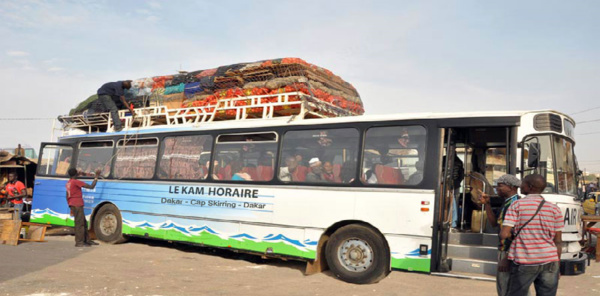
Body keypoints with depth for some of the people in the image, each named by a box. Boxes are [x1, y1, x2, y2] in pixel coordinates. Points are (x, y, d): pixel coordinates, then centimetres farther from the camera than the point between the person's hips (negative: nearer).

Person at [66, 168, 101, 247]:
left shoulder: (68, 183, 16)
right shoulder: (76, 182, -13)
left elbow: (67, 197, 20)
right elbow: (91, 186, -18)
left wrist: (71, 208, 25)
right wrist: (96, 176, -11)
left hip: (73, 205, 9)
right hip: (77, 205, -9)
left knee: (84, 223, 13)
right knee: (79, 223, -6)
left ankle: (87, 240, 17)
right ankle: (79, 242, -5)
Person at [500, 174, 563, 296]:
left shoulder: (517, 205, -5)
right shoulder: (554, 208, 5)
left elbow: (504, 235, -13)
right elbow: (558, 241, 5)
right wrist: (557, 265, 13)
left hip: (524, 263, -3)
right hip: (550, 262, 3)